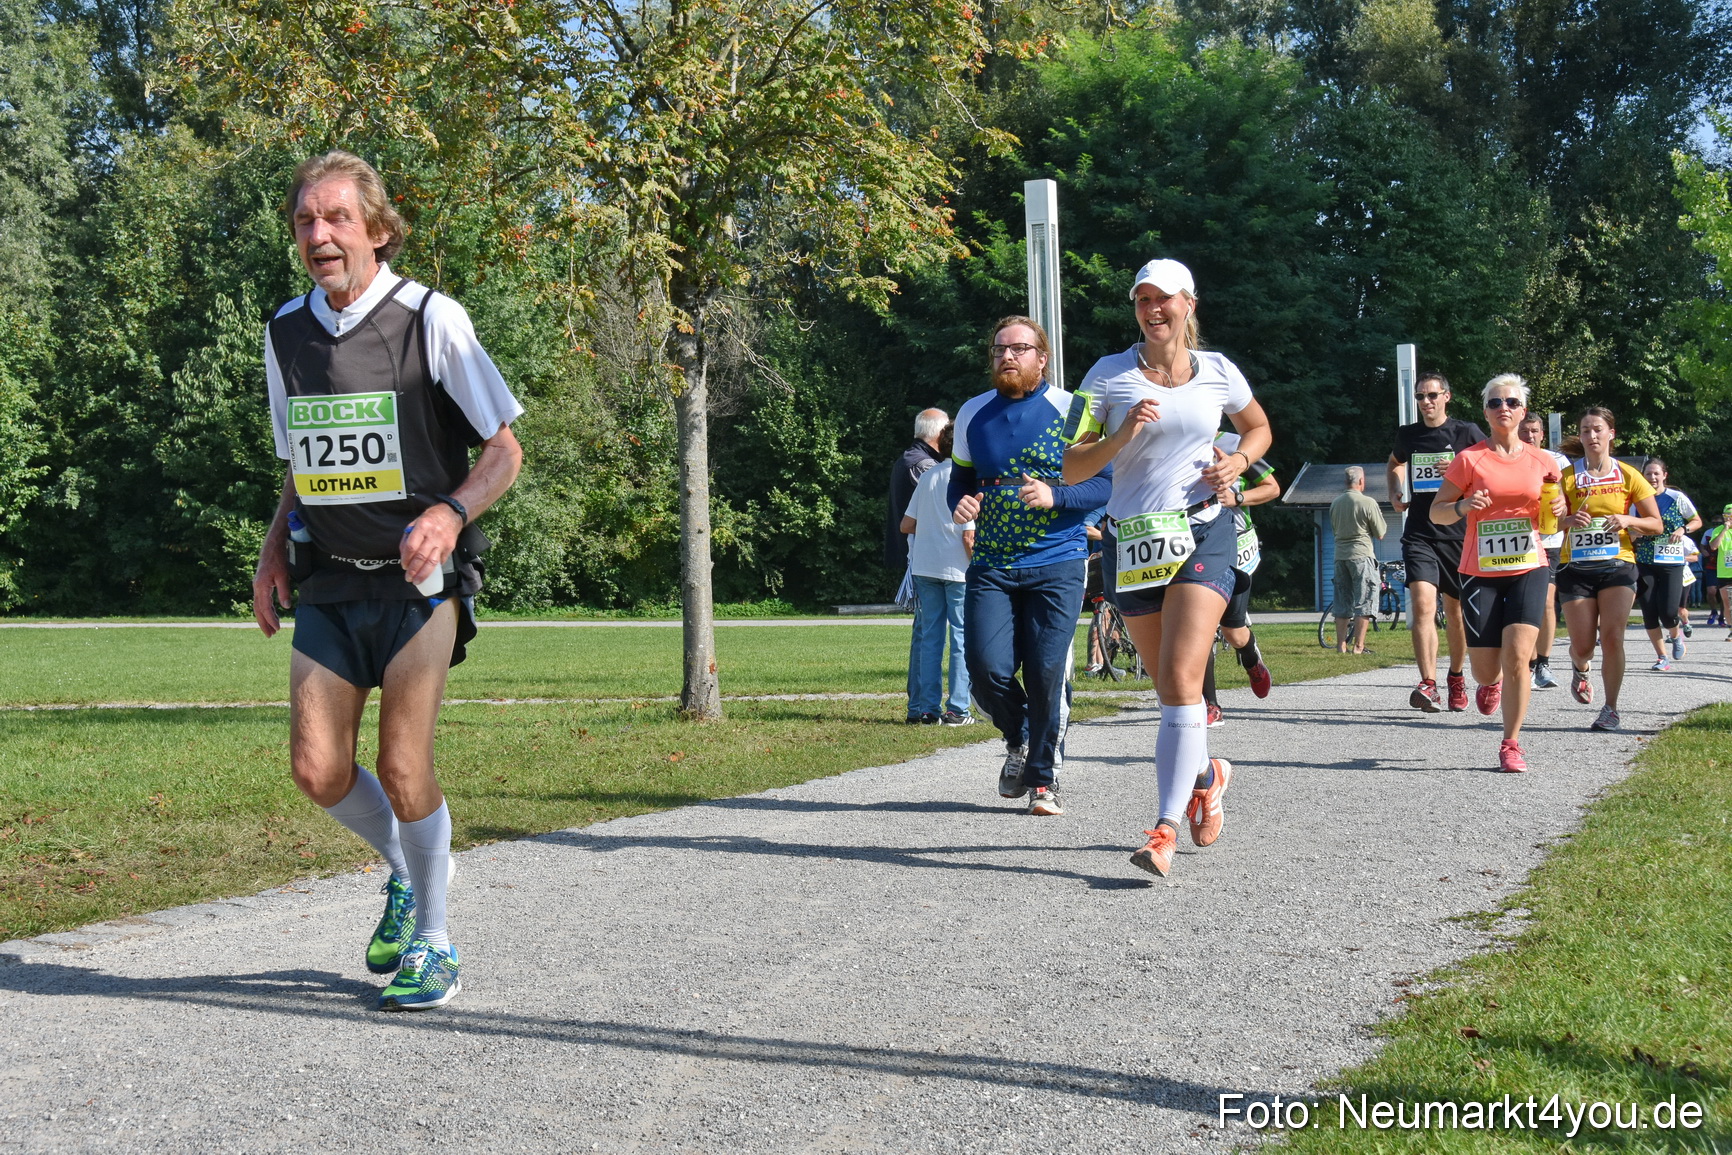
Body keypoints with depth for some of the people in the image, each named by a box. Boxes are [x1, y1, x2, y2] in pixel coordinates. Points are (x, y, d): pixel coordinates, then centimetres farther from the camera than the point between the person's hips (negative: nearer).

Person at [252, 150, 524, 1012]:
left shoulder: (431, 318, -7)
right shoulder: (285, 333, 9)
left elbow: (504, 450, -4)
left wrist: (449, 514, -21)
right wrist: (272, 552, 7)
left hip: (417, 583, -5)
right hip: (327, 585, 5)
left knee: (403, 771, -8)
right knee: (318, 770, -4)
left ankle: (432, 947, 12)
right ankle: (404, 872, 27)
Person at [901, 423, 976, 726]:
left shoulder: (927, 476, 7)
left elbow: (906, 525, 9)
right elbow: (969, 537, -15)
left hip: (924, 567, 5)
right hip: (957, 568, -5)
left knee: (929, 636, 9)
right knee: (962, 637, 1)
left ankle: (927, 708, 8)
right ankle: (957, 709, -1)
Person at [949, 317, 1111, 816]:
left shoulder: (1068, 410, -2)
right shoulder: (973, 414, 11)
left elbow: (1106, 483, -4)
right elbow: (960, 479, 22)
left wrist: (1054, 497, -19)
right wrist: (960, 504, -1)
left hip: (1056, 564, -3)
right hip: (990, 566, 3)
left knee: (1047, 674, -7)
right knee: (988, 670, -9)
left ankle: (1044, 776, 12)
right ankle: (1019, 740, 23)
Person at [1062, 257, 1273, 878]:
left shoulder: (1218, 372, 5)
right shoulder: (1109, 374, 2)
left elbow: (1258, 427, 24)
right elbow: (1072, 467, -1)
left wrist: (1238, 460, 3)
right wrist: (1121, 436, -18)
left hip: (1203, 532, -2)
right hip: (1130, 540, 2)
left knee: (1181, 680, -16)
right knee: (1170, 688, 11)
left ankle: (1166, 828, -18)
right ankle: (1205, 774, 39)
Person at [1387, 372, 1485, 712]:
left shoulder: (1466, 433, 0)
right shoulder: (1407, 435, 10)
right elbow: (1394, 463, 31)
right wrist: (1395, 493, 13)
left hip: (1458, 533, -1)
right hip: (1419, 534, 1)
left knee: (1456, 611, 10)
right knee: (1422, 604, -18)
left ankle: (1456, 677, 31)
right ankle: (1428, 685, -25)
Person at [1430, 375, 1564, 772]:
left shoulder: (1542, 462, 6)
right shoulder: (1469, 459, -2)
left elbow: (1553, 512, 19)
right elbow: (1436, 511, 1)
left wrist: (1557, 509, -4)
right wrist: (1462, 506, -20)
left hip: (1529, 568, 1)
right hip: (1480, 572, -1)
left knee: (1517, 656, -15)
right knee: (1486, 669, 2)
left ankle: (1511, 744, -2)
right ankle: (1491, 681, 42)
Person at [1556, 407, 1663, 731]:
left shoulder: (1627, 476, 3)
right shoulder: (1567, 477, 1)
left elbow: (1656, 524, 6)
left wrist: (1627, 521, -13)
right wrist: (1570, 520, -25)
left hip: (1617, 565, 0)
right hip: (1576, 567, 0)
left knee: (1612, 637, -13)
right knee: (1582, 646, -1)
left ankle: (1611, 709, -1)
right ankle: (1580, 668, 37)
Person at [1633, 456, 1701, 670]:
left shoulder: (1677, 498, -1)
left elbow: (1697, 521, 8)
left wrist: (1683, 529, -10)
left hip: (1672, 564, -3)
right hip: (1644, 565, 3)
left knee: (1668, 613, -11)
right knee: (1649, 613, -4)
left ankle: (1676, 634, 24)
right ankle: (1662, 657, 9)